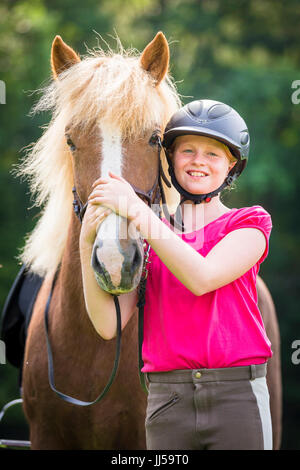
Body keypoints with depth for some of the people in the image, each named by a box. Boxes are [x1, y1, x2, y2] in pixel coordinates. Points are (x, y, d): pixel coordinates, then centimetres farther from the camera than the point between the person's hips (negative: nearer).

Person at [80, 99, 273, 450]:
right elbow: (108, 325, 0)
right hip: (167, 400, 2)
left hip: (237, 397, -2)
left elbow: (202, 277, -15)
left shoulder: (249, 223, 5)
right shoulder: (146, 235, 11)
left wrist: (136, 210, -17)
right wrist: (89, 245, -12)